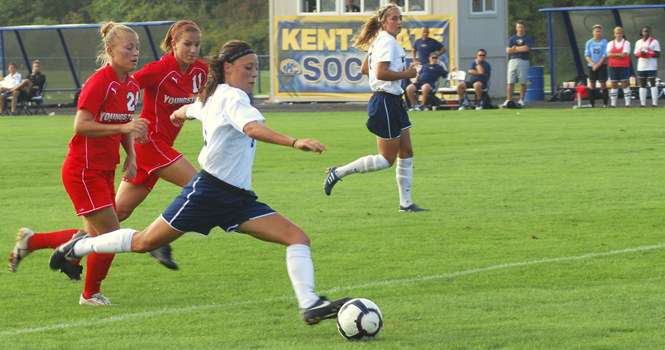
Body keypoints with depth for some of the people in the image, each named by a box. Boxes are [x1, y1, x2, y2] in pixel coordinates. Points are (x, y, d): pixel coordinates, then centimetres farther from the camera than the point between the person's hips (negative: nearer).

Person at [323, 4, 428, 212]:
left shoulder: (379, 41, 15)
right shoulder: (388, 42, -16)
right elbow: (380, 73, -26)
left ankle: (406, 203, 13)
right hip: (386, 102, -11)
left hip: (393, 103, 11)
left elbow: (365, 69, 23)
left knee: (406, 152, 10)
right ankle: (338, 173, 1)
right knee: (387, 159, -5)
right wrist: (406, 74, -15)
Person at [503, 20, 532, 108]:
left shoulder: (528, 38, 7)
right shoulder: (512, 39, 15)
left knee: (523, 82, -4)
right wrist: (521, 49, -3)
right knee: (511, 82, -3)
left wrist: (515, 48, 0)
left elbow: (526, 48, -9)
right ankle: (509, 100, -1)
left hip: (523, 61, -2)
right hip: (513, 61, 2)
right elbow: (508, 50, 2)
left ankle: (521, 100, 3)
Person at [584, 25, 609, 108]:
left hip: (602, 66, -3)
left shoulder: (605, 42, 0)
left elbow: (605, 56, -5)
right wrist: (593, 64, -11)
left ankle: (605, 103, -2)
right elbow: (587, 55, 3)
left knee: (603, 85, -4)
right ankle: (592, 103, 3)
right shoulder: (589, 43, 8)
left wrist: (598, 65, -12)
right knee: (592, 85, 1)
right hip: (591, 66, 3)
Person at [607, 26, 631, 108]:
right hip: (613, 66, 2)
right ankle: (613, 104, 6)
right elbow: (609, 54, -6)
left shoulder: (626, 43, 1)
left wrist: (614, 55, -7)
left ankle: (628, 104, -4)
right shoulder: (611, 43, 9)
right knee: (614, 85, 2)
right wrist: (619, 54, -10)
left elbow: (624, 54, -12)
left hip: (624, 66, -2)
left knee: (625, 84, -5)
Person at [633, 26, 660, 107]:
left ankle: (654, 103, -7)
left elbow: (658, 54, -6)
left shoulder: (654, 42, 0)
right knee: (642, 85, 4)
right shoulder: (638, 42, 15)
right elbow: (636, 55, 14)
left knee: (653, 84, -6)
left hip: (651, 67, -5)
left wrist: (647, 54, -18)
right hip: (641, 67, 5)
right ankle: (642, 103, 6)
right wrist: (640, 54, -9)